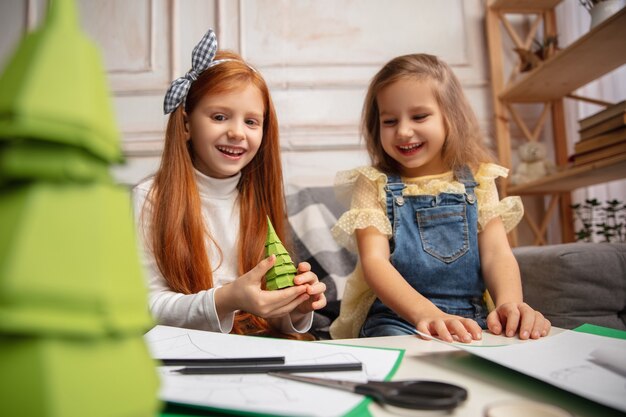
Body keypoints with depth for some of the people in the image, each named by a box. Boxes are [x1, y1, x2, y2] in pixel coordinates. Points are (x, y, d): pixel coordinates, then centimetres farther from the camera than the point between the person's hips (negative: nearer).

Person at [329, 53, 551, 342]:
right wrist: (426, 313, -29)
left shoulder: (477, 180, 10)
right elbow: (374, 260, -11)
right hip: (396, 319, -3)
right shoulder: (374, 185, 2)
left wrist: (509, 303, -22)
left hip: (471, 318, 4)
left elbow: (496, 254, 1)